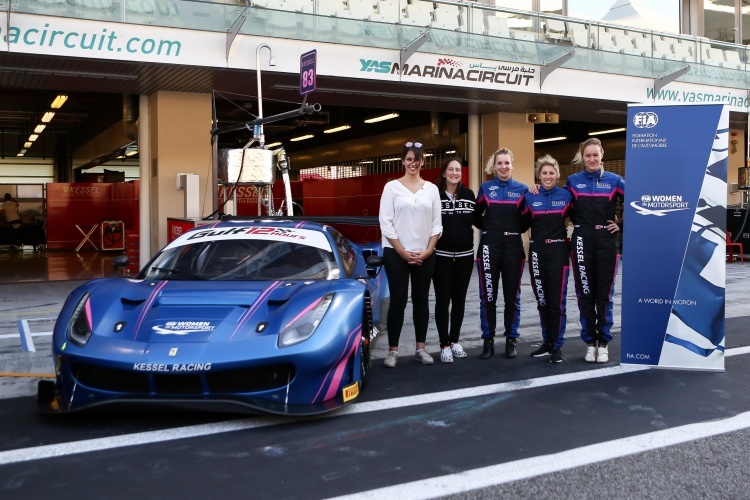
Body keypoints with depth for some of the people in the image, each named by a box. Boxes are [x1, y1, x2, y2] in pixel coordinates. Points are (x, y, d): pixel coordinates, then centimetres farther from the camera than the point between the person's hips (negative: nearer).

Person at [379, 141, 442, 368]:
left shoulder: (431, 188, 7)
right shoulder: (392, 187, -1)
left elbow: (436, 224, 6)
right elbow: (385, 223, -6)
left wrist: (428, 251, -6)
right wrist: (403, 252, -10)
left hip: (425, 255, 3)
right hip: (396, 253, -3)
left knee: (421, 300, 8)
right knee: (398, 300, -3)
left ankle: (421, 349, 15)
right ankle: (393, 350, 5)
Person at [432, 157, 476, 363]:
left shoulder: (469, 195, 6)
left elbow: (476, 220, 15)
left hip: (465, 255, 4)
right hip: (441, 255, -3)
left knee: (459, 299, 11)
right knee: (443, 299, 1)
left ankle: (455, 341, 23)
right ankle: (444, 345, 7)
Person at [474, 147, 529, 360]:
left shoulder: (522, 189, 5)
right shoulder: (485, 188, 5)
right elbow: (476, 216, 12)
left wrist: (517, 229, -2)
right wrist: (488, 228, 2)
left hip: (513, 247, 0)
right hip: (489, 246, 0)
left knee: (512, 296, 5)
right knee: (487, 296, 2)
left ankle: (511, 340, 15)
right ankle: (488, 341, 11)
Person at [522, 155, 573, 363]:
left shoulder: (566, 195, 1)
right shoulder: (530, 197, 5)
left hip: (558, 252, -2)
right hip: (537, 252, 2)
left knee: (556, 301, -4)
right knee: (542, 301, 9)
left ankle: (557, 346, 3)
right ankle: (547, 342, 21)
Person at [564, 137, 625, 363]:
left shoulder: (614, 180, 2)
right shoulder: (573, 181, 5)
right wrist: (578, 224, 1)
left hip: (606, 242, -1)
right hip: (582, 242, 1)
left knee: (604, 293, 2)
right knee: (585, 293, 3)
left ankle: (603, 343, 12)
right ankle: (590, 342, 12)